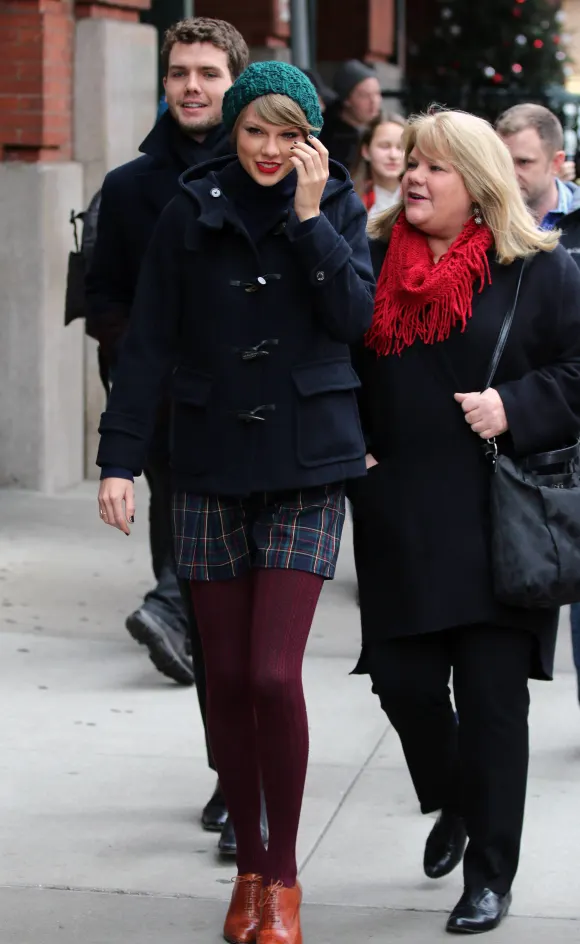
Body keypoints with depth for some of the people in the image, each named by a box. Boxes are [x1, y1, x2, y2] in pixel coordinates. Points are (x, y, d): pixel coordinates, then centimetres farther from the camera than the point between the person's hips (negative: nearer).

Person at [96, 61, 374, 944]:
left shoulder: (337, 207, 3)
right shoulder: (190, 213, 2)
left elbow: (356, 317, -9)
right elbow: (148, 343, 1)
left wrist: (309, 217, -13)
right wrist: (119, 458, -4)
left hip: (306, 469, -1)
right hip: (211, 471, 1)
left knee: (276, 674, -10)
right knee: (228, 678, 6)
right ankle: (249, 866, 22)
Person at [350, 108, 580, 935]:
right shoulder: (373, 263, 9)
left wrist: (513, 408, -16)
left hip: (498, 519, -3)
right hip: (399, 517, 4)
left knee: (492, 694, -1)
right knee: (403, 678, 3)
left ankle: (490, 874, 12)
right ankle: (453, 805, 35)